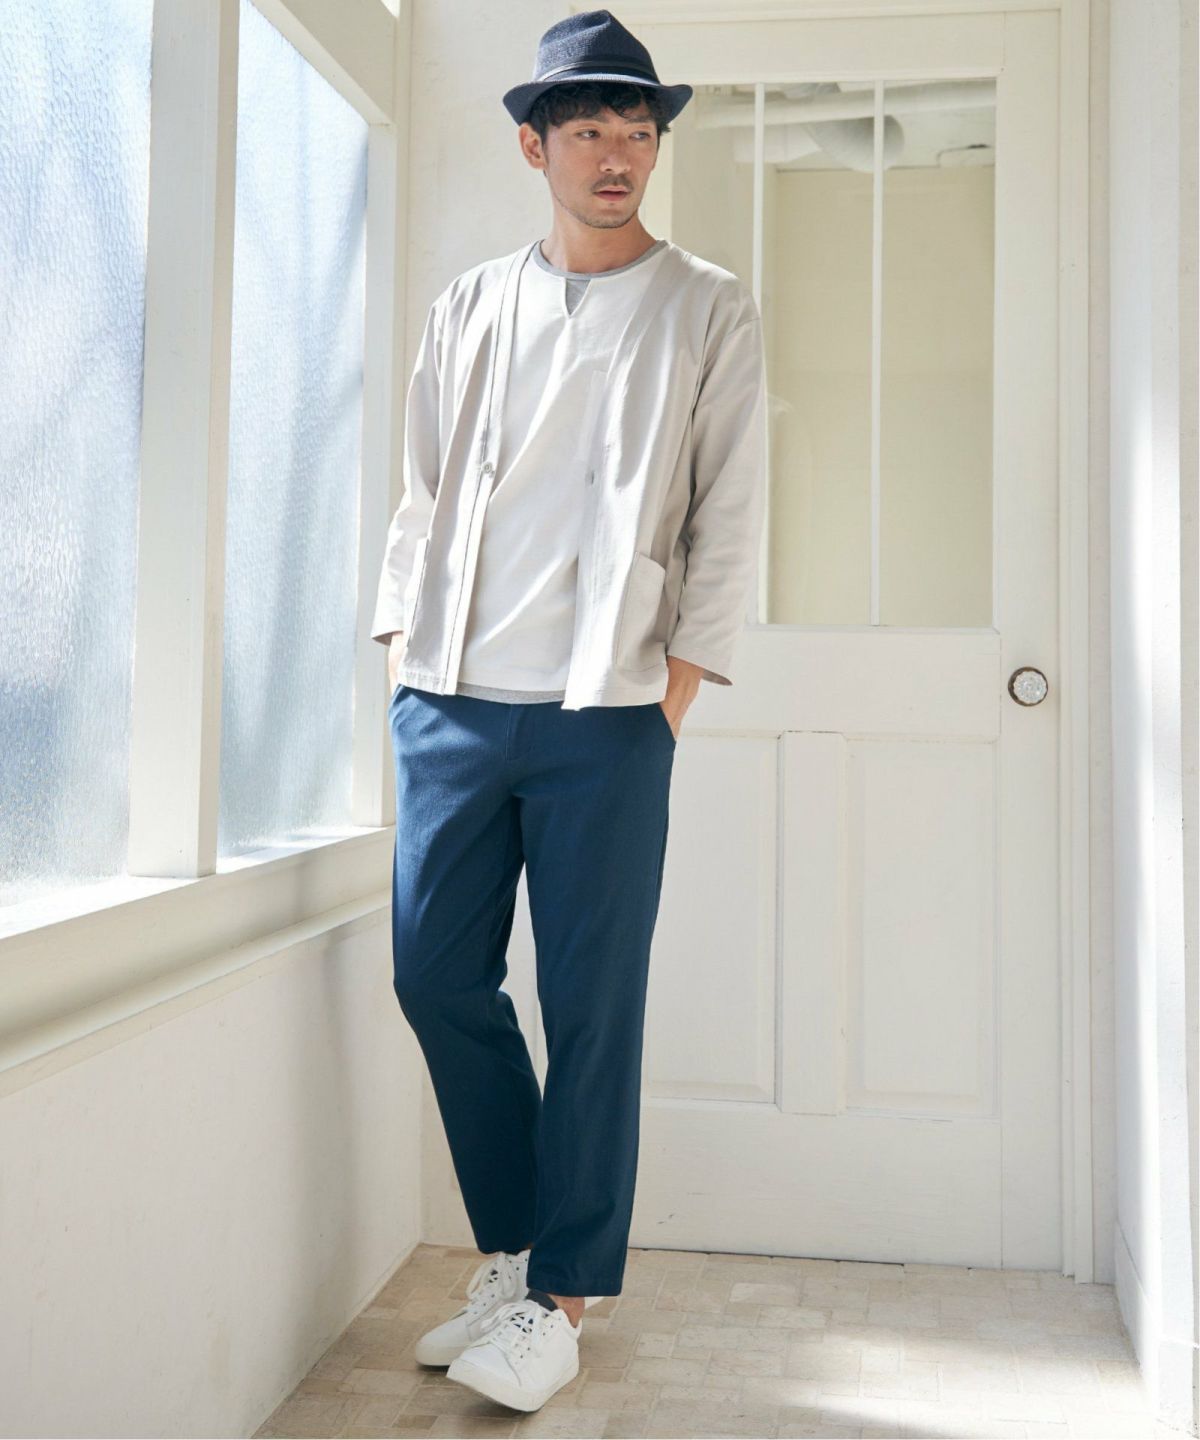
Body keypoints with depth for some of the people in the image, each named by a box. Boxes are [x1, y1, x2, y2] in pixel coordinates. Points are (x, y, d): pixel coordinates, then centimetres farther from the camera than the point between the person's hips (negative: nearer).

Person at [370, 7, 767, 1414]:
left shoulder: (708, 311, 6)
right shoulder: (470, 305, 15)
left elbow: (727, 518, 2)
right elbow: (421, 493, 15)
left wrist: (671, 703, -5)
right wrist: (404, 657, 6)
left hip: (604, 715, -3)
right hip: (450, 702, 4)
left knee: (591, 1008, 0)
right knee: (437, 976, 6)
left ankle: (560, 1299, 15)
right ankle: (512, 1253, 25)